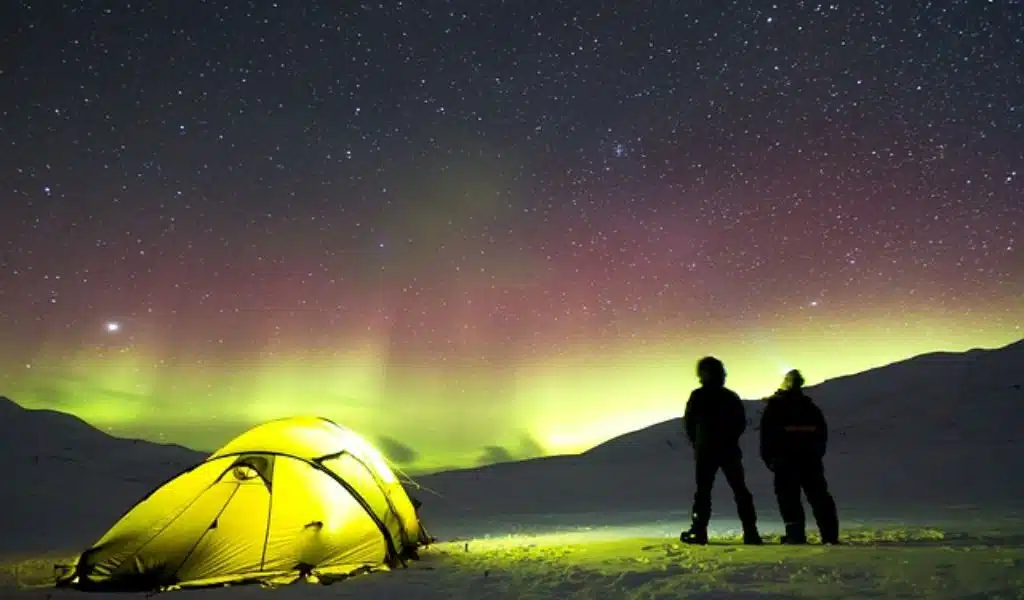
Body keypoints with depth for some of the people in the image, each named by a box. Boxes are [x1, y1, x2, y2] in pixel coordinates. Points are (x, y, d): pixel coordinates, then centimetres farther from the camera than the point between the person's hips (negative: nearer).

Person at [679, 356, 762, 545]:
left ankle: (699, 531, 0)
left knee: (703, 491, 2)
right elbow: (741, 423, 10)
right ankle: (750, 532, 7)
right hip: (730, 450, 3)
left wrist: (697, 442, 11)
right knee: (740, 490, 9)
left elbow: (689, 422, -3)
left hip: (705, 450, -3)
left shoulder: (698, 396, -6)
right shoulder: (732, 397, 7)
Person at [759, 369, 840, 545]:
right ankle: (830, 534, 6)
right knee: (819, 496, 9)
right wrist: (817, 454, 21)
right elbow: (823, 432, 14)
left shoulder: (773, 407, -1)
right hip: (811, 458, 4)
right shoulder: (811, 407, 13)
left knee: (789, 497, -2)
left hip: (784, 459, -4)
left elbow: (767, 435, -5)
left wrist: (768, 458, 1)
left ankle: (795, 534, -9)